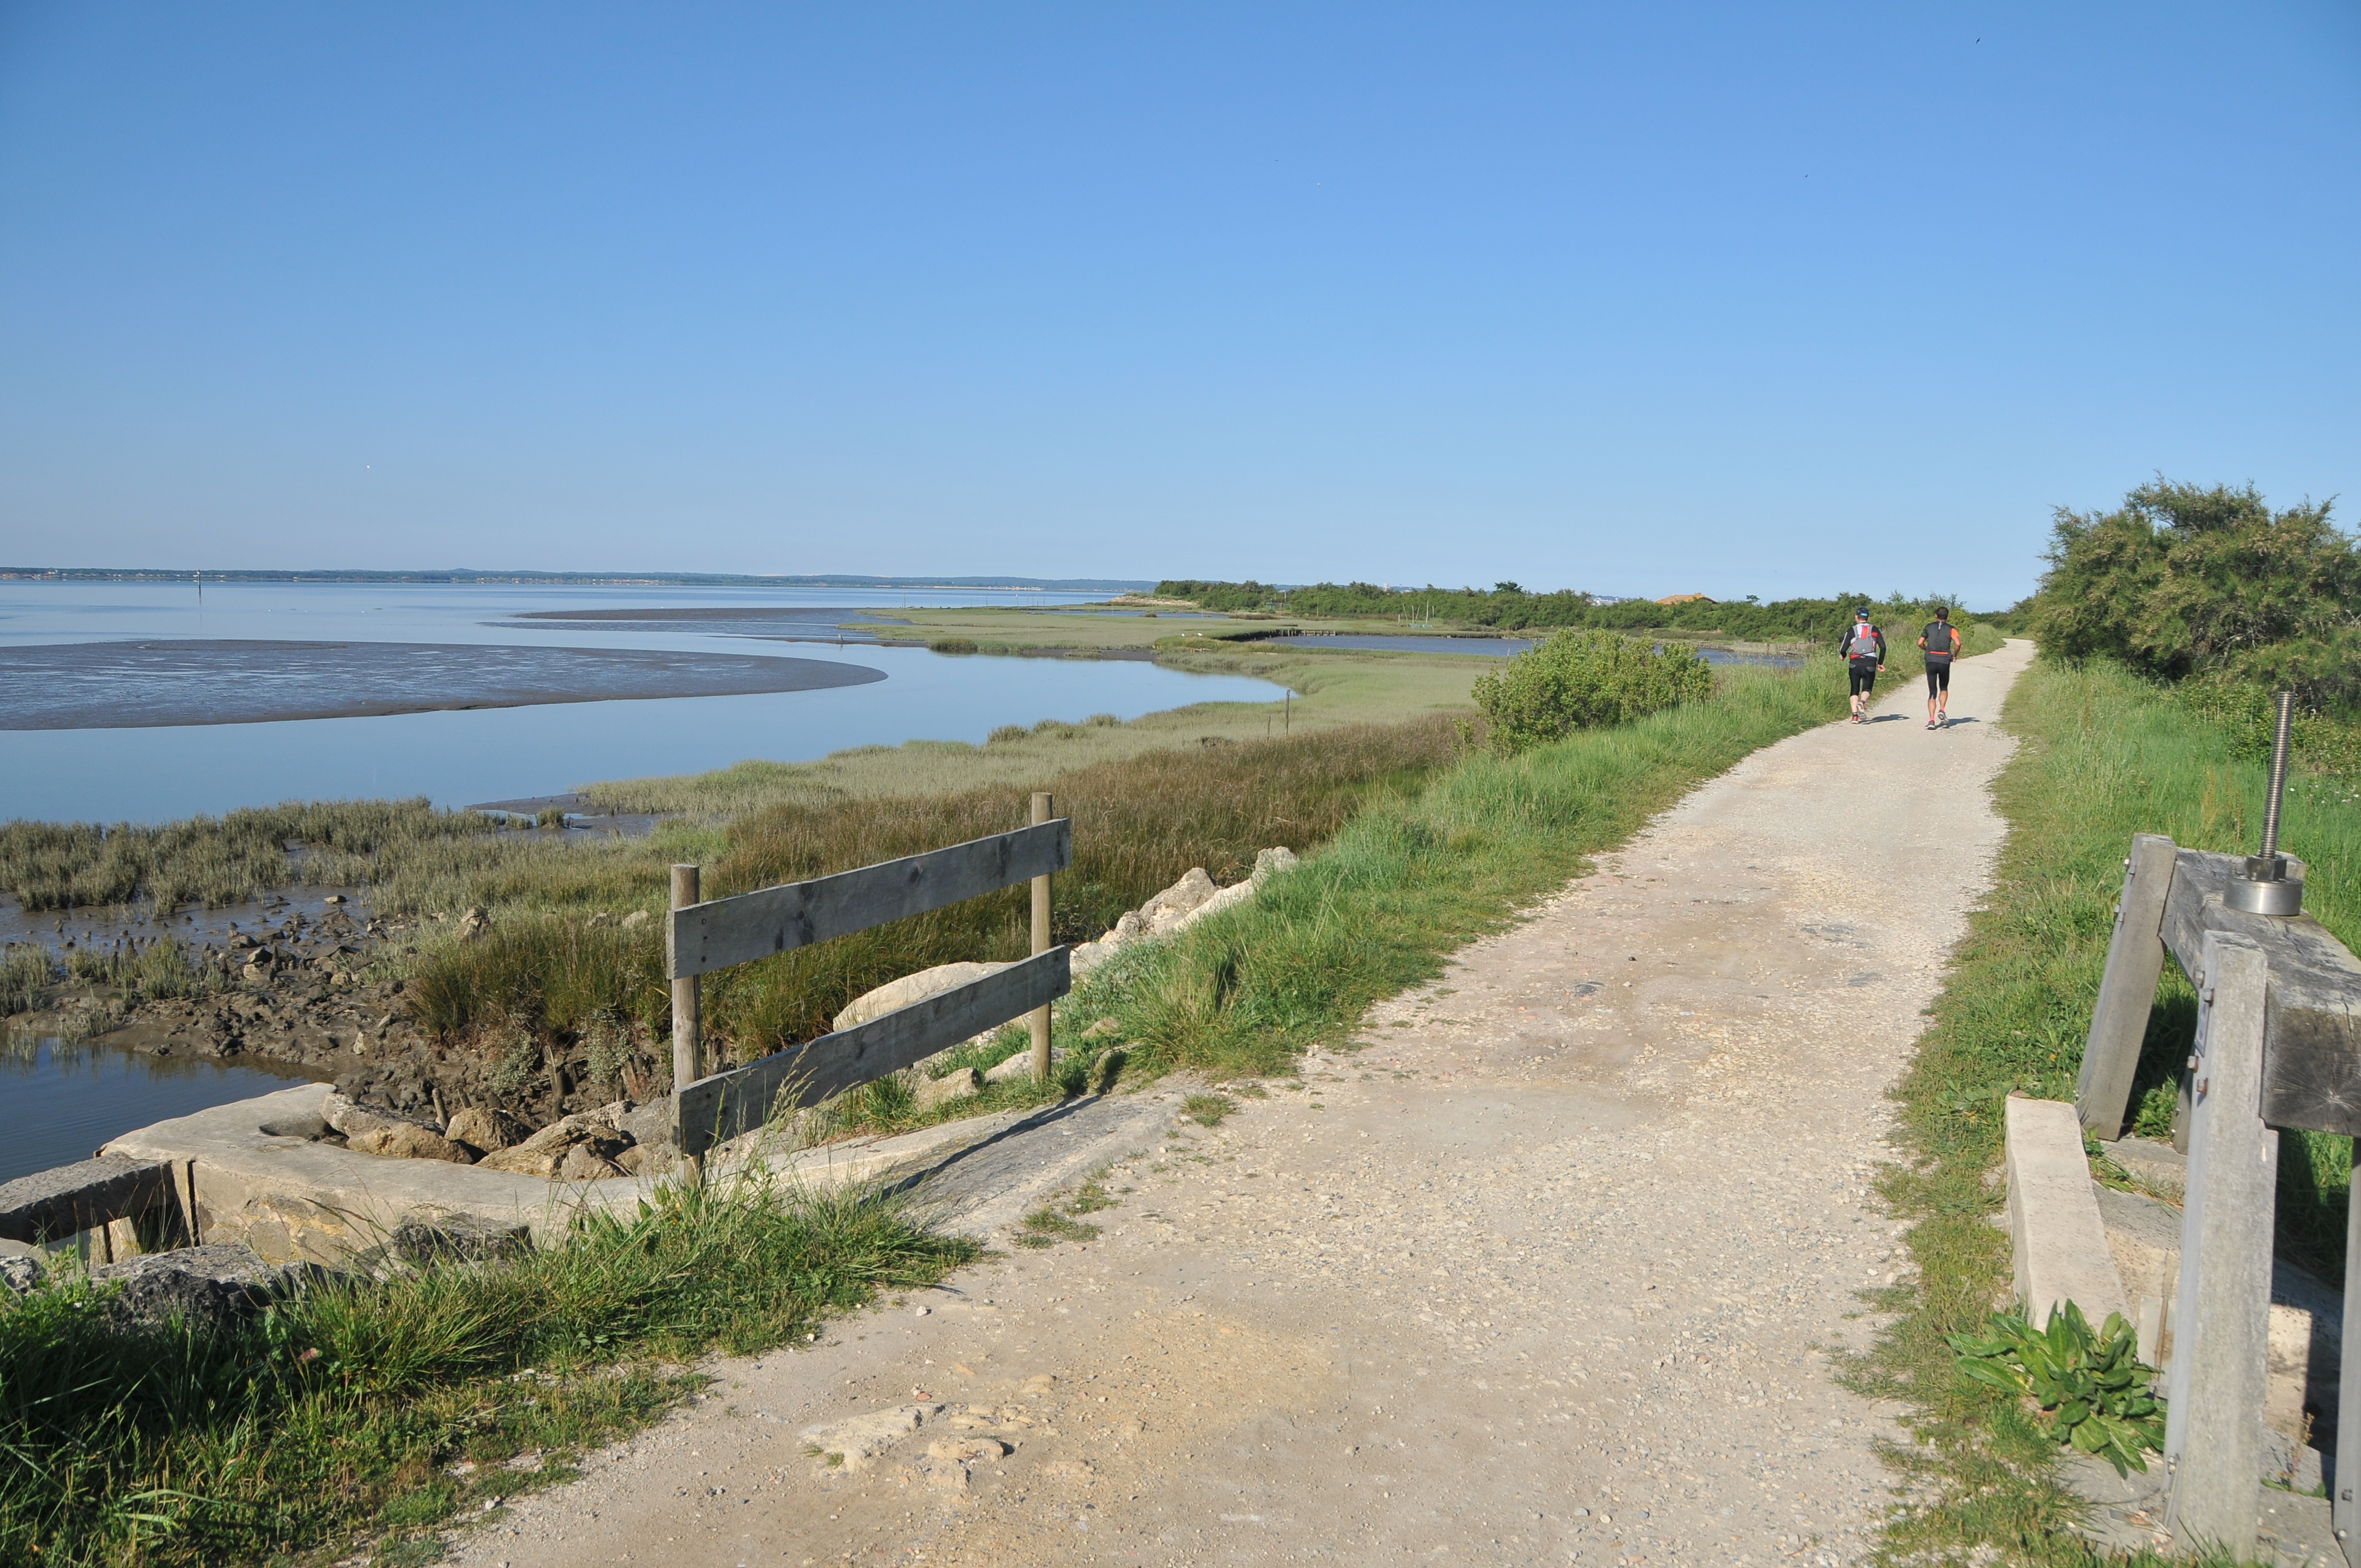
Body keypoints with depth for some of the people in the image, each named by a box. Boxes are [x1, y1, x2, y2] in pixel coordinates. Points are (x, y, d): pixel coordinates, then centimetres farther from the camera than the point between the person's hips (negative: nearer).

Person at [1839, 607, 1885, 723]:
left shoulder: (1852, 630, 1)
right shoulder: (1875, 630, 7)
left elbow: (1843, 649, -3)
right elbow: (1883, 647, 2)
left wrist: (1843, 655, 21)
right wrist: (1880, 663, 14)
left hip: (1855, 664, -1)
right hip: (1870, 665, 1)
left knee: (1855, 690, 9)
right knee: (1867, 688, 11)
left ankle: (1855, 714, -6)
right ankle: (1862, 702, -22)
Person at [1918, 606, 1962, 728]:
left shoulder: (1929, 627, 9)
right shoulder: (1951, 629, 4)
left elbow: (1920, 643, 4)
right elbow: (1958, 643, -12)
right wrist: (1954, 655, 5)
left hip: (1931, 660, 1)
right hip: (1944, 662, -1)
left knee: (1932, 692, 3)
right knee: (1944, 688, 22)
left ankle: (1931, 720, -10)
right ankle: (1942, 710, -2)